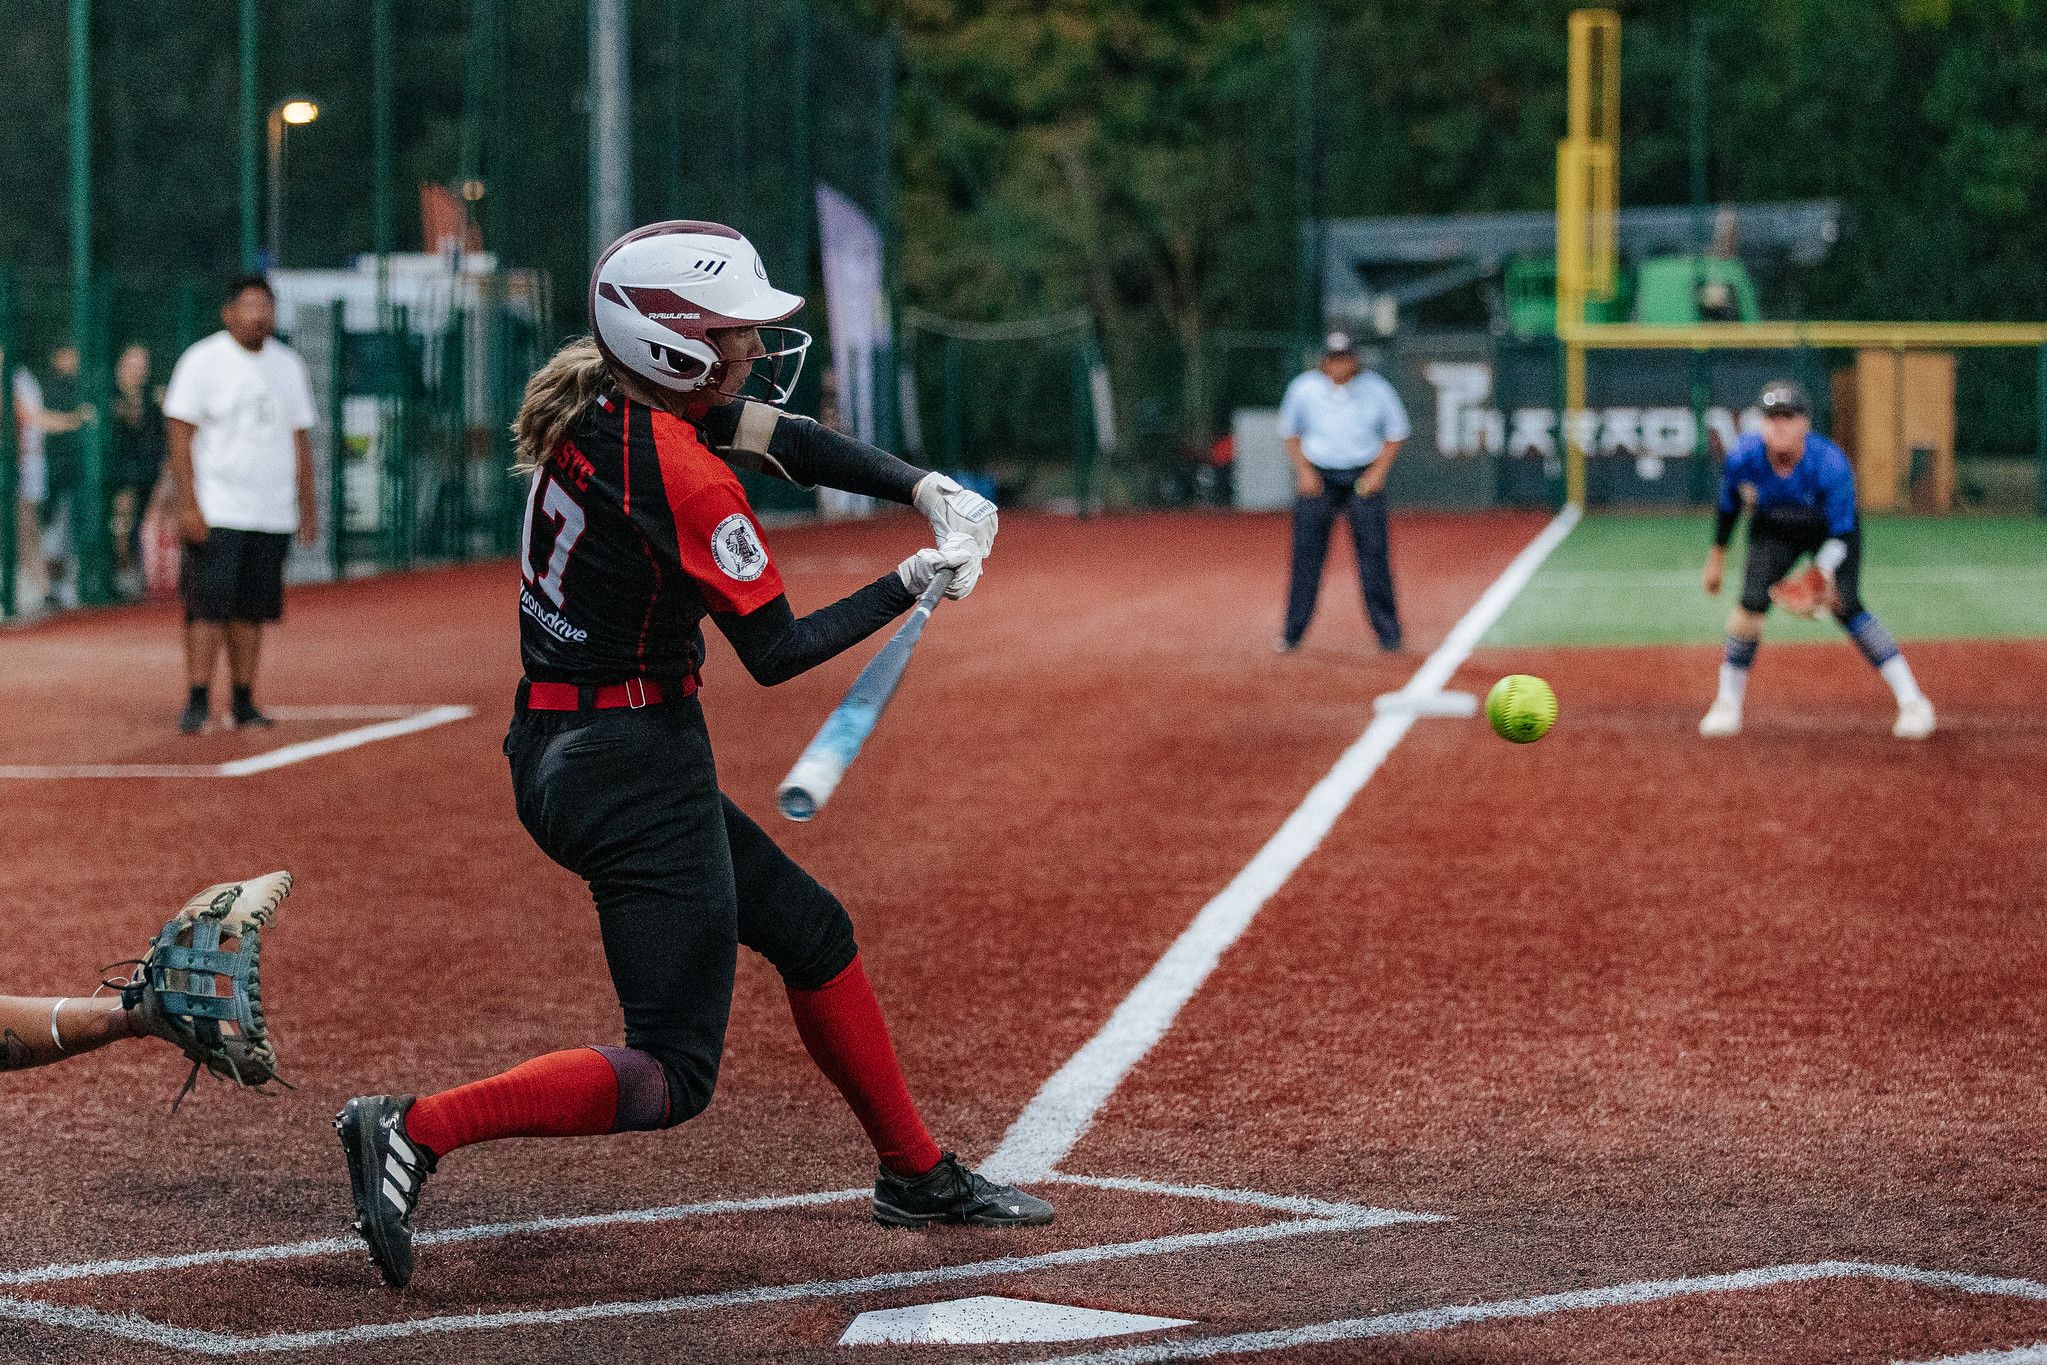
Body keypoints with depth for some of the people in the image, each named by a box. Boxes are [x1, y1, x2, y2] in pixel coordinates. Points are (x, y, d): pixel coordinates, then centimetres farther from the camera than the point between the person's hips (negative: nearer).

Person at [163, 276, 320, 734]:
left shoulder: (288, 365, 12)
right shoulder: (203, 361, -4)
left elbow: (300, 439, 17)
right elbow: (180, 435, -8)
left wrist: (307, 508, 12)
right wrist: (188, 504, -16)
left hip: (273, 515, 5)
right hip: (216, 513, -5)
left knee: (253, 609, 6)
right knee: (209, 605, -10)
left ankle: (244, 703, 11)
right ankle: (197, 702, -9)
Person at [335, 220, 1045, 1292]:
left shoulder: (594, 402, 3)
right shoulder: (684, 477, -22)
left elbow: (786, 436, 10)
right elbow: (776, 652, -14)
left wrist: (925, 489, -3)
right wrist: (914, 583, -5)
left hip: (553, 753, 10)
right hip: (637, 770, -10)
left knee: (808, 928, 22)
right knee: (671, 1076, -5)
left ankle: (915, 1174, 34)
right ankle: (416, 1130, -13)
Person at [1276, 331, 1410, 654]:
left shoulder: (1376, 389, -5)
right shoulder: (1304, 388, -4)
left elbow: (1396, 433, 6)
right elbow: (1289, 432, 10)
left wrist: (1378, 472, -5)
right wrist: (1303, 471, -1)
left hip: (1364, 478, -1)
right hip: (1319, 478, 1)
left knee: (1373, 553, -5)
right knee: (1307, 554, -3)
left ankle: (1388, 635, 1)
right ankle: (1292, 634, 4)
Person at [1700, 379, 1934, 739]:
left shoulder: (1830, 463, -35)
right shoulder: (1744, 457, -27)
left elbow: (1841, 532, -28)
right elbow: (1729, 504, -5)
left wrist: (1825, 572, -46)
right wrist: (1717, 556, 3)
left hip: (1832, 530, -3)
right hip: (1773, 531, 3)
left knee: (1845, 606, -19)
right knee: (1751, 602, -16)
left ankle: (1912, 702, -16)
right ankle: (1727, 705, 1)